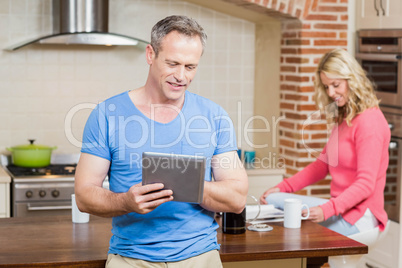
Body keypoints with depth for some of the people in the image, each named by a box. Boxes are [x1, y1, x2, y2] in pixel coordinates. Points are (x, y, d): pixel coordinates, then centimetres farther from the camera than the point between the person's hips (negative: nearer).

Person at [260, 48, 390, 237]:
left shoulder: (369, 121, -13)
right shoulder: (342, 119, 18)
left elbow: (365, 184, -17)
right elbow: (322, 164, 17)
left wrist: (327, 210, -29)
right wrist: (283, 187, 5)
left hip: (359, 216, -9)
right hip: (341, 206, 9)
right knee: (271, 200, -9)